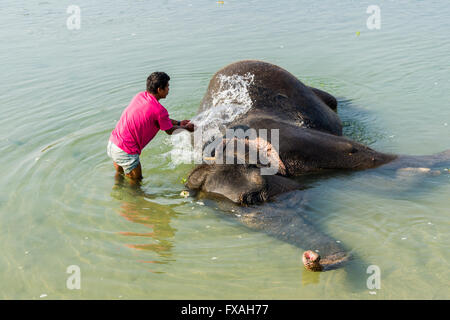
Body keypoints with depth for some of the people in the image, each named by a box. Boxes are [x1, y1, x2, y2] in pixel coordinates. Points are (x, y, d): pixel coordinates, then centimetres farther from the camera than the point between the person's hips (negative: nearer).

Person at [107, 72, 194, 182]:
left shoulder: (140, 96, 4)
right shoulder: (159, 110, -20)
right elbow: (170, 131, 0)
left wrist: (179, 123, 26)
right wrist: (186, 128, 18)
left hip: (112, 143, 8)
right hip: (125, 152, -8)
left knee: (120, 173, 34)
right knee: (135, 181, 15)